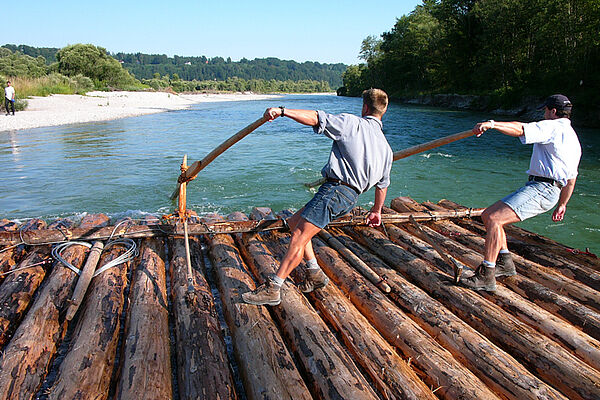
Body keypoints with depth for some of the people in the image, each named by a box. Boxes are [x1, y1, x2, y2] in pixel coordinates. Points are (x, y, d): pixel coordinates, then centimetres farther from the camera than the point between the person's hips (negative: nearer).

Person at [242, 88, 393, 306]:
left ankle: (272, 289, -9)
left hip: (335, 189, -8)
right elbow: (382, 184, 28)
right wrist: (376, 211, 40)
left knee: (299, 237, -9)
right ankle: (314, 273, 18)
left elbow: (315, 118, -11)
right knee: (294, 222, 17)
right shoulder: (386, 147, 21)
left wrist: (282, 111, -11)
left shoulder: (352, 123, -1)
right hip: (350, 197, 8)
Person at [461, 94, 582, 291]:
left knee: (494, 219, -23)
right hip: (539, 188, 10)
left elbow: (521, 129, -22)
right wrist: (562, 205, 35)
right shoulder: (572, 138, 28)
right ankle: (505, 262, 14)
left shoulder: (554, 127, -3)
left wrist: (492, 124, -31)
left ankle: (486, 276, -25)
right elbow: (571, 178, 30)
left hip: (541, 189, -10)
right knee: (487, 215, 10)